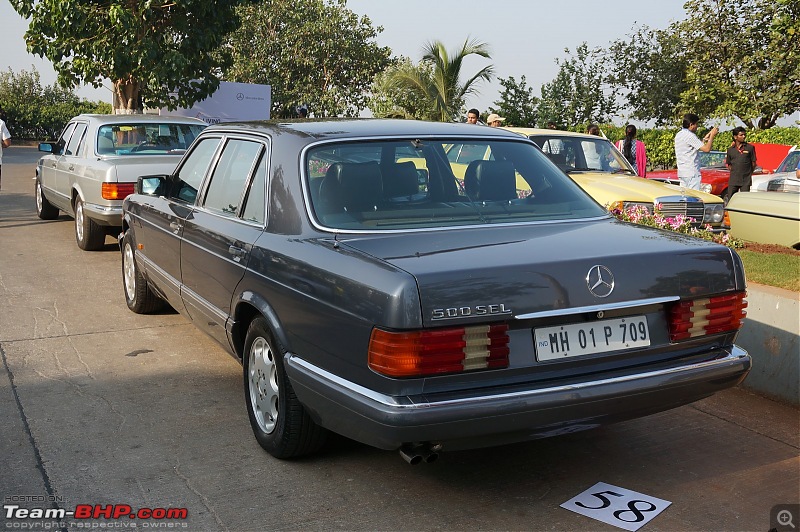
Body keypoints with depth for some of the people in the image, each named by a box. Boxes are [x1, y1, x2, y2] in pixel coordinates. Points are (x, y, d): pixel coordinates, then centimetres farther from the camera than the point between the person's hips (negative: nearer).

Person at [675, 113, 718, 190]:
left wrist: (705, 139, 21)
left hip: (681, 172, 9)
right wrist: (712, 135, -2)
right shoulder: (690, 135, -14)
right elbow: (707, 149, -14)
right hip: (691, 173, -9)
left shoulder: (679, 135, 14)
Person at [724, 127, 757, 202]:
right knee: (730, 200, 3)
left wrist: (749, 173, 10)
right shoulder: (730, 150, 9)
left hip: (746, 180, -2)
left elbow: (753, 163, 7)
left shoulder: (750, 147, 2)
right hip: (733, 180, 2)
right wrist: (734, 171, 6)